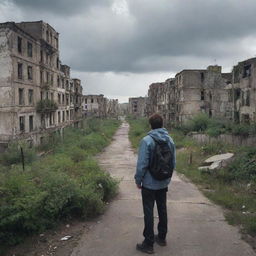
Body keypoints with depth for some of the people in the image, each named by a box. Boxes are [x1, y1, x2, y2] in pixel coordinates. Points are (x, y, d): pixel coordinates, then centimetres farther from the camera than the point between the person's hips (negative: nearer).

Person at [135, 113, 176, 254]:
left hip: (149, 183, -5)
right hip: (164, 183, 6)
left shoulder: (147, 140, -18)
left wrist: (138, 180, -7)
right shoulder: (170, 140, -1)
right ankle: (162, 237, 34)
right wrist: (167, 175, 15)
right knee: (162, 210, 19)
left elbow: (142, 163, -19)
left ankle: (148, 244, 12)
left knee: (149, 212, 4)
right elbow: (173, 163, 3)